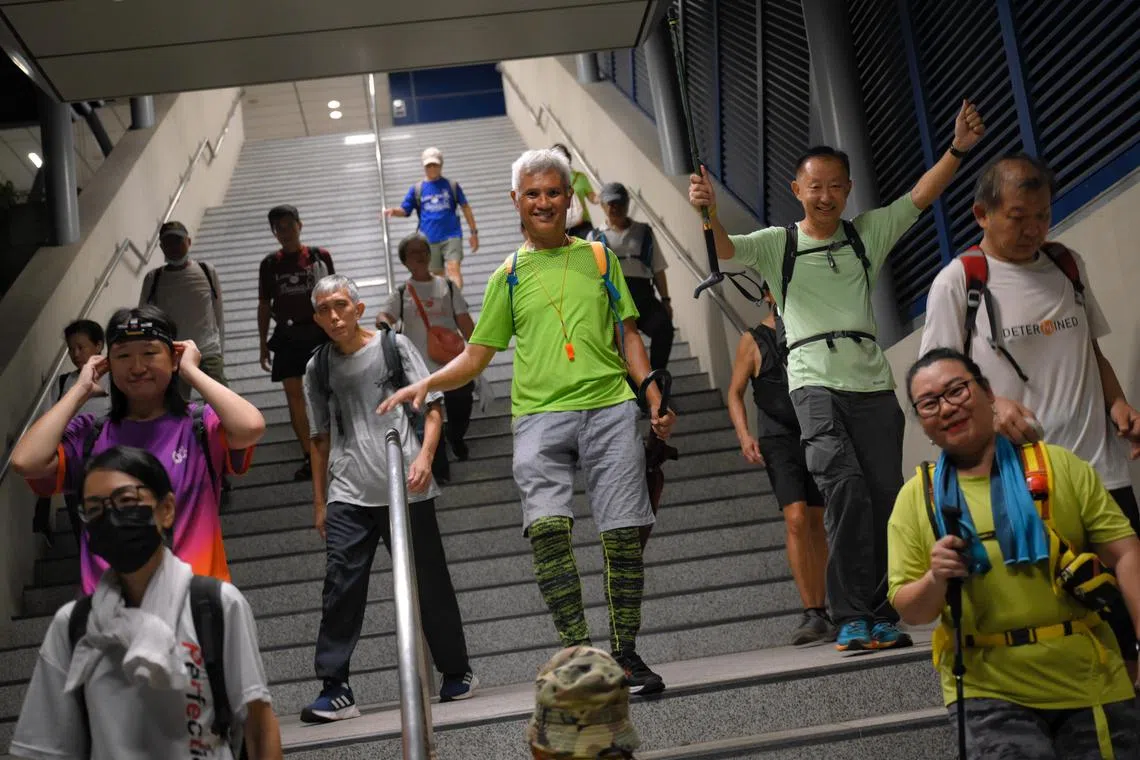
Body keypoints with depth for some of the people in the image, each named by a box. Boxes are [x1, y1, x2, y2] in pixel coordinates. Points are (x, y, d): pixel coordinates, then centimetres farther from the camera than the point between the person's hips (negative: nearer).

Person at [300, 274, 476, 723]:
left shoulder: (394, 346, 4)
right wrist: (319, 502, 13)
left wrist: (424, 456, -16)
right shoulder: (318, 368, 12)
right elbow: (321, 439, 17)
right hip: (347, 496, 2)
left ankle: (457, 674, 21)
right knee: (340, 585, -9)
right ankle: (335, 690, -5)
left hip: (406, 489, -2)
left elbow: (431, 407, 1)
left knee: (429, 583, 5)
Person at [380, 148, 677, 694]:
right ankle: (578, 654, -12)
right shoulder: (510, 274, 15)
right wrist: (426, 383, -2)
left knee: (624, 532, -4)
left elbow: (628, 335, 16)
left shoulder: (598, 257, 15)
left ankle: (624, 654, 9)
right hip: (539, 413, 0)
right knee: (547, 526, -19)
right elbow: (476, 356, 14)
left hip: (609, 408, 1)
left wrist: (654, 393, 3)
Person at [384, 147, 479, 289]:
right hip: (429, 240, 2)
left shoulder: (451, 185, 4)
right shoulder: (417, 189, 6)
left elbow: (465, 208, 9)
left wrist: (474, 232, 7)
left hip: (451, 236, -2)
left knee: (454, 269, -18)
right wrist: (393, 211, -20)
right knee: (437, 275, 9)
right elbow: (405, 210, 3)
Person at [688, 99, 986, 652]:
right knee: (846, 486, -21)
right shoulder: (777, 244, 9)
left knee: (885, 496, -1)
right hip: (815, 382, -3)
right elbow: (724, 249, -5)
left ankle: (880, 615, 10)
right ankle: (850, 617, -15)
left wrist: (957, 149, 0)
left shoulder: (868, 233, 17)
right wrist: (708, 212, -25)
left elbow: (921, 196, 13)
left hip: (872, 383, 3)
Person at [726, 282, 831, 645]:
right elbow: (735, 392, 2)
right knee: (796, 519, -16)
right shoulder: (753, 340, 4)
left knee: (815, 521, 6)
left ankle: (821, 610, 13)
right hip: (780, 440, -3)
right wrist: (744, 434, -13)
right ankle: (812, 614, -15)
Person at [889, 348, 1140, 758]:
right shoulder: (915, 497, 2)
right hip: (987, 692, -1)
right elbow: (909, 610, 3)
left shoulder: (1060, 466, 1)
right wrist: (935, 580, -18)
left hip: (1091, 684, 1)